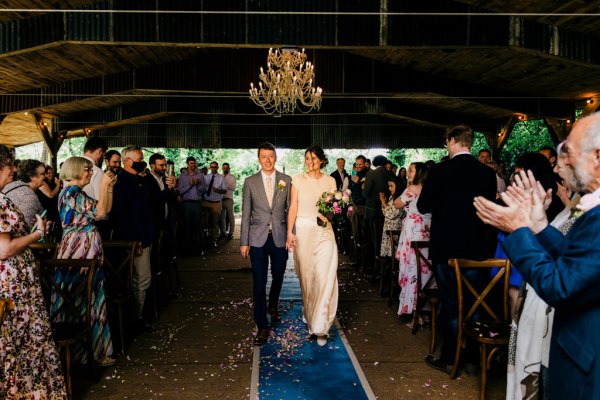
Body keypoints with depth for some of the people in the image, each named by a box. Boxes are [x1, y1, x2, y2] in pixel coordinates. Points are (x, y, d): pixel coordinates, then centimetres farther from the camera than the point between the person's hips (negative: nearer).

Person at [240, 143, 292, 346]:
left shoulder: (286, 180, 2)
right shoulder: (250, 182, 2)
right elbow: (246, 214, 3)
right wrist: (244, 242, 1)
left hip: (280, 237, 1)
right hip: (258, 239, -1)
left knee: (278, 277, 17)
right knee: (259, 282, -1)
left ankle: (273, 306, 46)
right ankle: (262, 327, 7)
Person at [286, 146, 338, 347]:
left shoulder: (330, 181, 7)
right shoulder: (298, 180, 3)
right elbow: (293, 208, -1)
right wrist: (289, 232, -9)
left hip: (324, 232, 0)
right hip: (303, 231, 0)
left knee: (325, 278, -8)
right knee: (306, 277, 8)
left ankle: (320, 327, -1)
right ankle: (309, 314, 32)